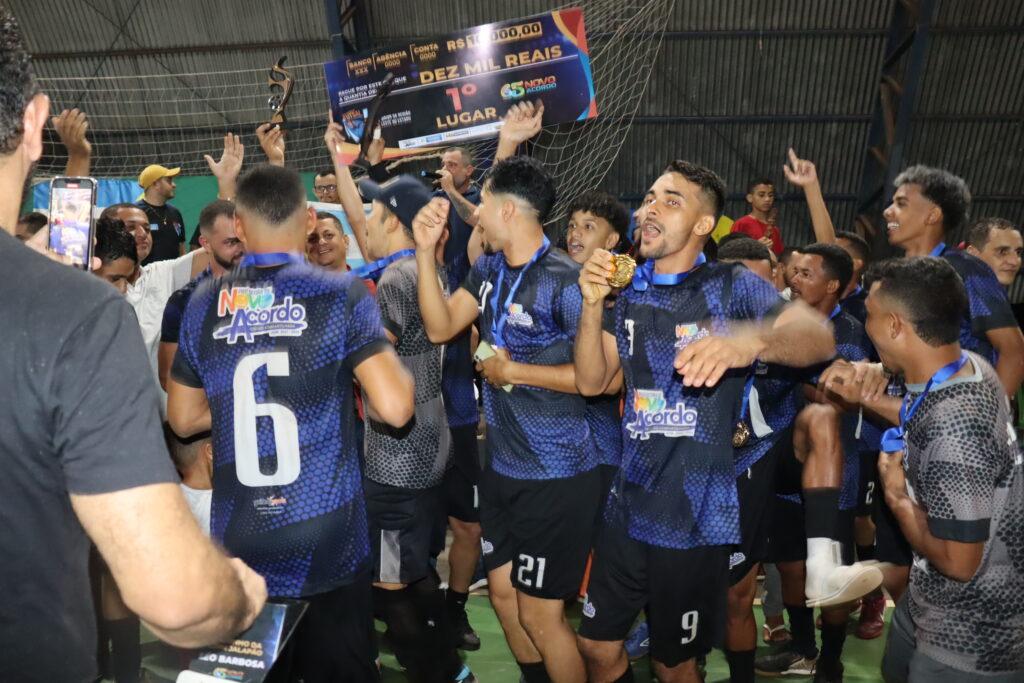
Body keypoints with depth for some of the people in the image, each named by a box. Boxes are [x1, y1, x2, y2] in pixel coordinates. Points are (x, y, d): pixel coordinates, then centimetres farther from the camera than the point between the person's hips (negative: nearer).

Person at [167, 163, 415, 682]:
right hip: (326, 539, -2)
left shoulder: (205, 303, 1)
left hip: (238, 539, 3)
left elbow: (183, 420, 10)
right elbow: (394, 408, -19)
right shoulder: (340, 294, -10)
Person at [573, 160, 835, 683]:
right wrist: (592, 304, -15)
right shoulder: (630, 292, 5)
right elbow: (591, 382, -1)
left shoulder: (735, 287, -9)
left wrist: (751, 340, -47)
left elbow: (818, 338, -26)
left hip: (696, 518, -4)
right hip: (627, 506, 4)